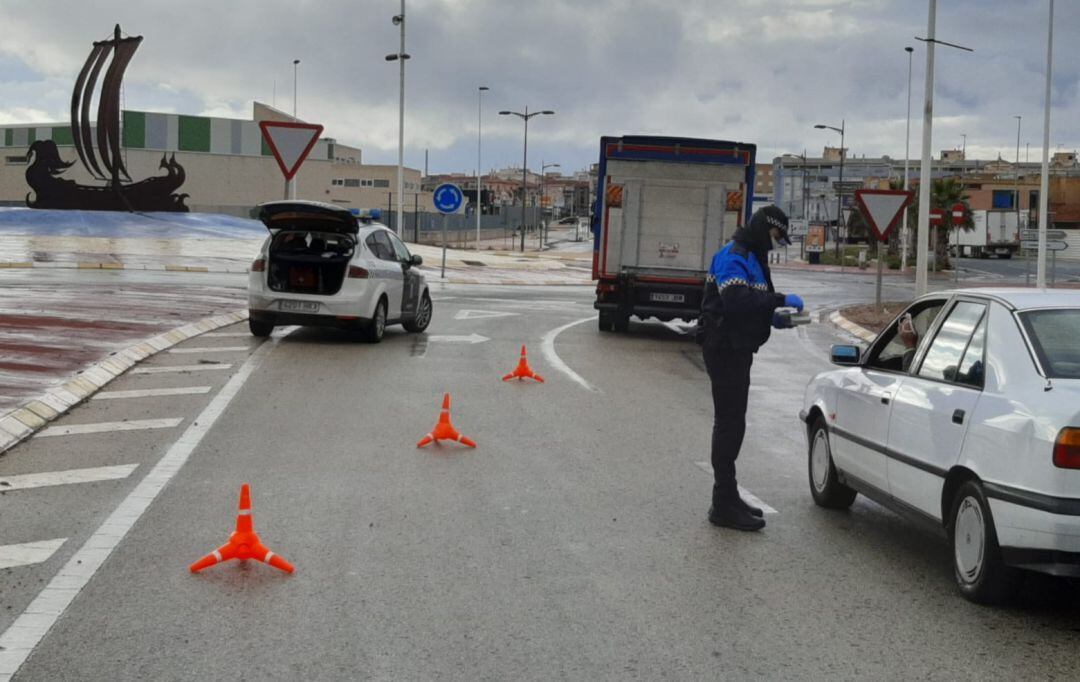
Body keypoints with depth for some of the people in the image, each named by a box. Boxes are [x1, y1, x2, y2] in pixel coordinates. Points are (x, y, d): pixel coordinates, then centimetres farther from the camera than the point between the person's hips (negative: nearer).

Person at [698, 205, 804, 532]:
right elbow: (737, 300, -29)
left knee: (731, 423, 16)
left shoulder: (751, 258, 19)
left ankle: (727, 498, 26)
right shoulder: (733, 257, -15)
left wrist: (772, 317, 7)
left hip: (737, 348, 11)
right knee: (729, 423, -8)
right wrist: (780, 300, -24)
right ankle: (724, 506, -3)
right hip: (725, 348, -11)